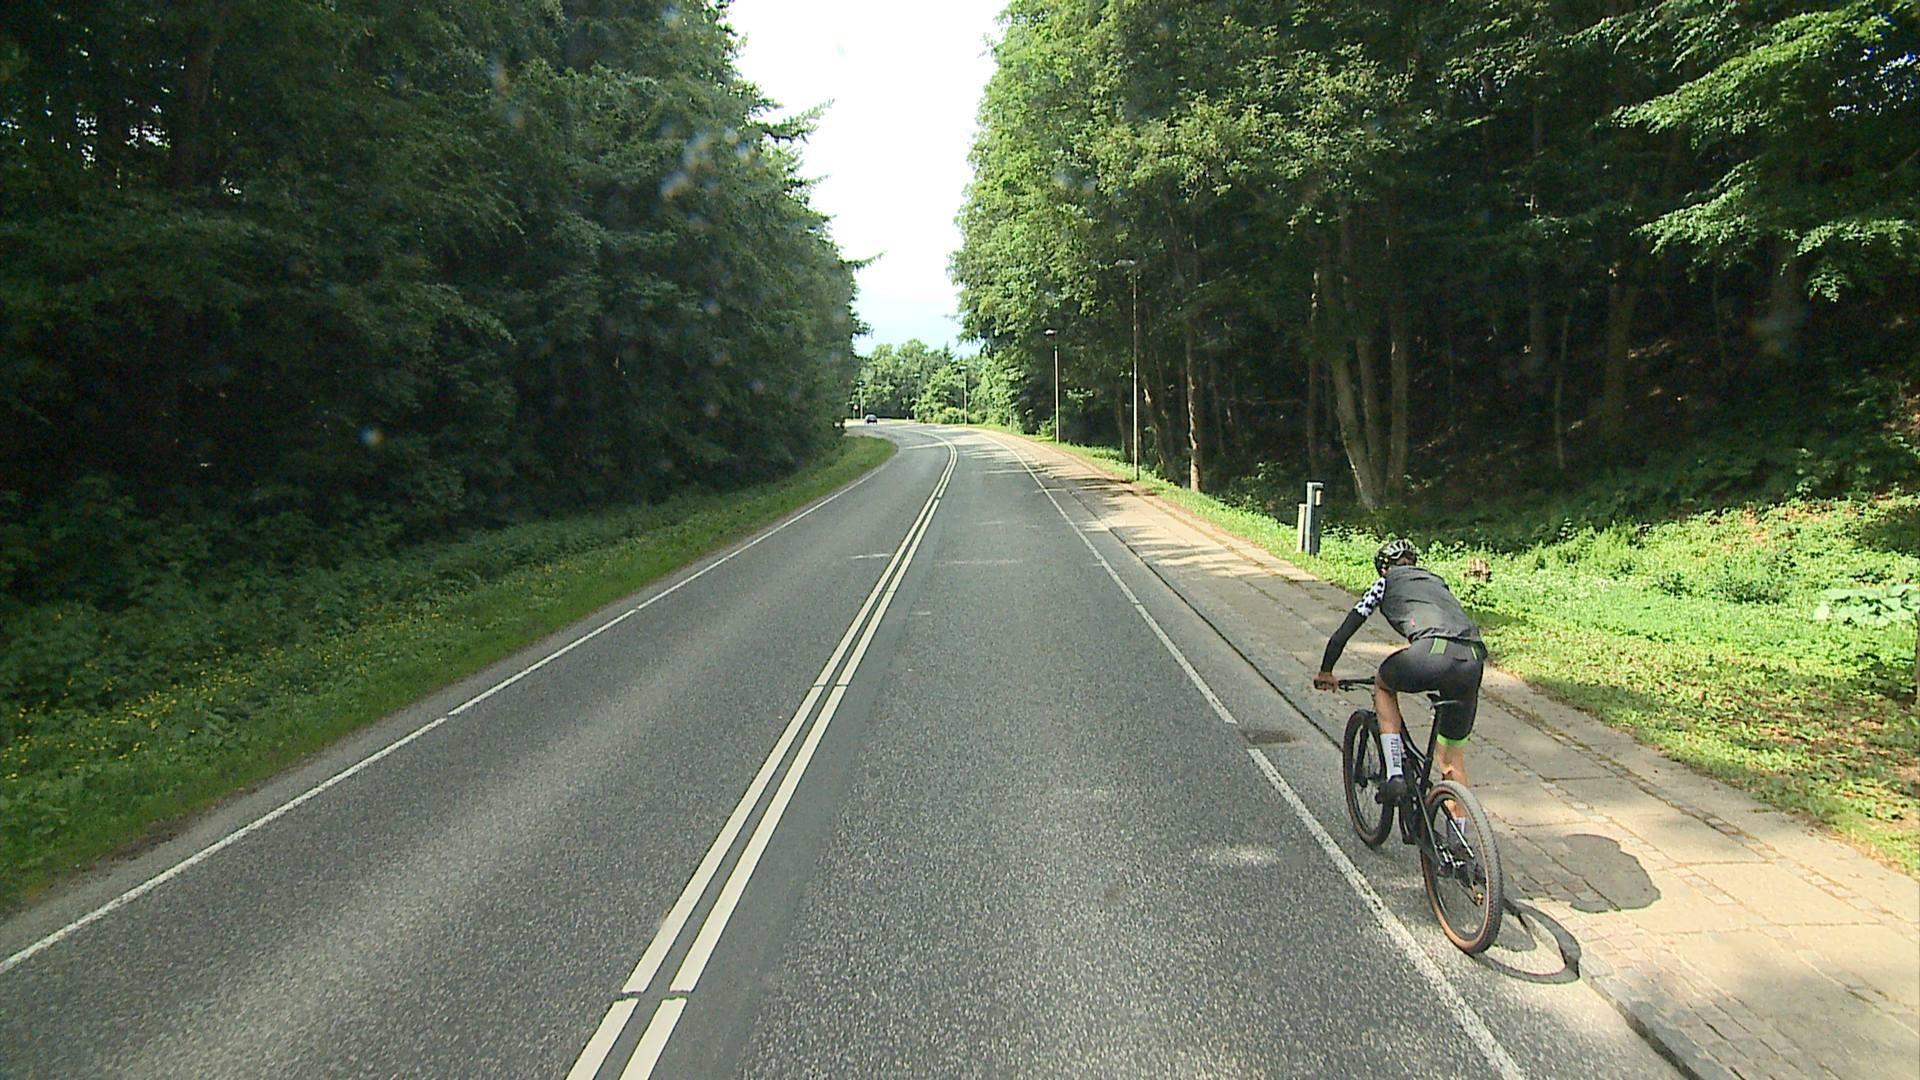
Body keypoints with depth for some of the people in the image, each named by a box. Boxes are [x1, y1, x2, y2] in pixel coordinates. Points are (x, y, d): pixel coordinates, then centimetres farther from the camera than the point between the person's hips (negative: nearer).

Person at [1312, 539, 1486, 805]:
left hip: (1432, 654, -5)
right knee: (1453, 761, 19)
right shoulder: (1438, 582, 36)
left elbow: (1343, 633, 24)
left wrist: (1325, 672, 38)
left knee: (1383, 684, 28)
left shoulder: (1385, 584, 24)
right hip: (1474, 662, 5)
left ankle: (1395, 775, 16)